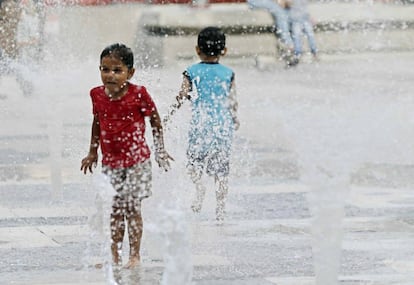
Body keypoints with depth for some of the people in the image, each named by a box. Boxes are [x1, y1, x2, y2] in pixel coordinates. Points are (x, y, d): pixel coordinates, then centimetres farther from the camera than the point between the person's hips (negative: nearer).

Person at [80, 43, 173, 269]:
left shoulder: (138, 94, -13)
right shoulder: (98, 95, -1)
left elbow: (155, 121, -2)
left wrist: (160, 151, 2)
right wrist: (92, 153, 18)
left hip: (136, 159, -4)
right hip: (110, 161, 4)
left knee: (132, 208, -2)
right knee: (115, 209, 10)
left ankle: (134, 256, 6)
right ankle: (115, 256, 16)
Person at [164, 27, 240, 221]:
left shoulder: (192, 72, -1)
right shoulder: (228, 73, 3)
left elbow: (182, 97, -4)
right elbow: (232, 101, 5)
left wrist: (169, 116, 7)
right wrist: (235, 120, 22)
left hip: (200, 123, -1)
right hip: (223, 125, 1)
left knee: (194, 161, 14)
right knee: (221, 169, 6)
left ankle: (199, 187, -15)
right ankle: (220, 209, 3)